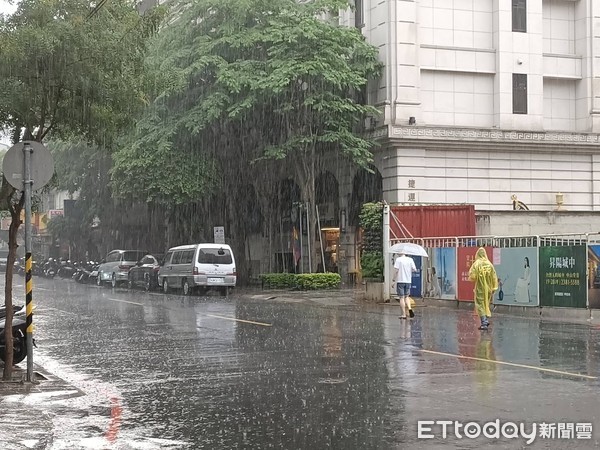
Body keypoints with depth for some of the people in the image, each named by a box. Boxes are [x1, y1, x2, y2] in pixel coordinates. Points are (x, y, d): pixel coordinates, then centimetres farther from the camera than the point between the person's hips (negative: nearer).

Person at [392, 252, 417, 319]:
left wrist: (393, 279, -3)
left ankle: (404, 314, -1)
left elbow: (396, 270, -14)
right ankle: (409, 308, -5)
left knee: (401, 297, 1)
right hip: (408, 281, 4)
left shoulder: (398, 259, -8)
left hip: (400, 281, -4)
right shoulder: (410, 259, 3)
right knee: (406, 296, 19)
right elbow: (414, 269, 1)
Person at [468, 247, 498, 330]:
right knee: (486, 304, 22)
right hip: (488, 288, 4)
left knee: (480, 305, 1)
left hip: (480, 288, -4)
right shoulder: (489, 264, -2)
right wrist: (493, 288, 8)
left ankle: (484, 323, -5)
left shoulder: (476, 264, -13)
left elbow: (472, 277, -14)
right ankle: (487, 319, 20)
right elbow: (494, 277, 0)